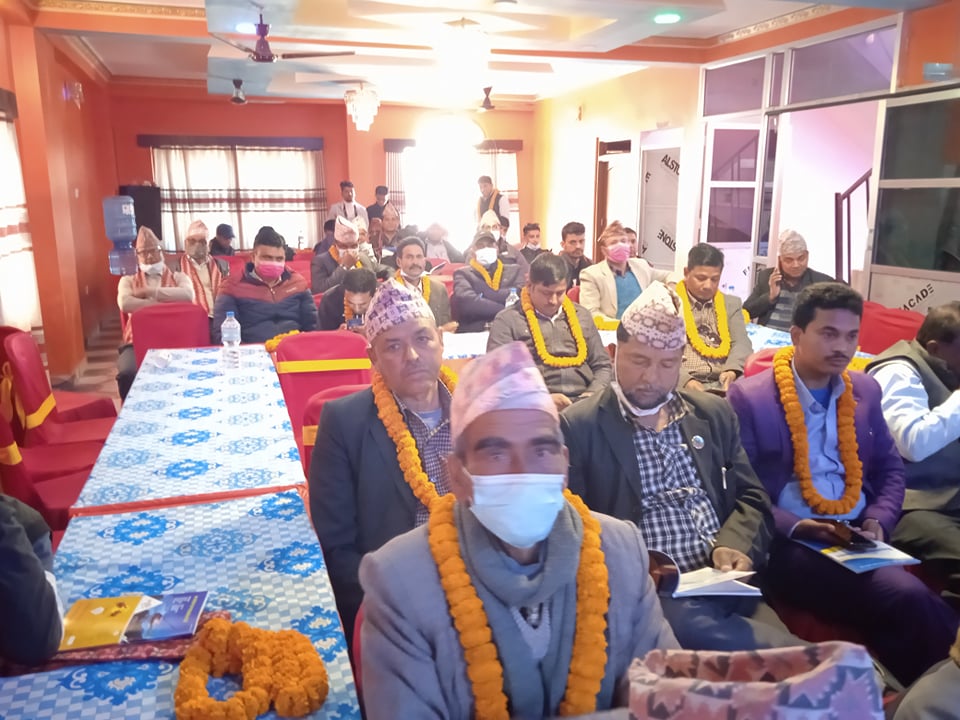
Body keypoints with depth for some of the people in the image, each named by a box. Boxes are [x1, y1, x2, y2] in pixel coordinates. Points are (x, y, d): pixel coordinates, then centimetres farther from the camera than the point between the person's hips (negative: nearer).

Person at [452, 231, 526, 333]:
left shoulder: (514, 271, 19)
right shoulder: (463, 273, 11)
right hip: (475, 331, -2)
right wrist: (506, 310, -9)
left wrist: (484, 295, -4)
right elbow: (466, 302, -8)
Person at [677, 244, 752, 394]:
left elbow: (741, 343, 7)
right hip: (682, 383, -3)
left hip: (724, 384, 3)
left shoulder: (732, 303, 20)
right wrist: (685, 380, -23)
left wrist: (732, 370, -16)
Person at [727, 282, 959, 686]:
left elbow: (890, 469, 18)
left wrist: (878, 521, 0)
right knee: (906, 600, -25)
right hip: (789, 543, -5)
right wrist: (794, 527, -18)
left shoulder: (866, 390, 13)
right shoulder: (749, 397, -5)